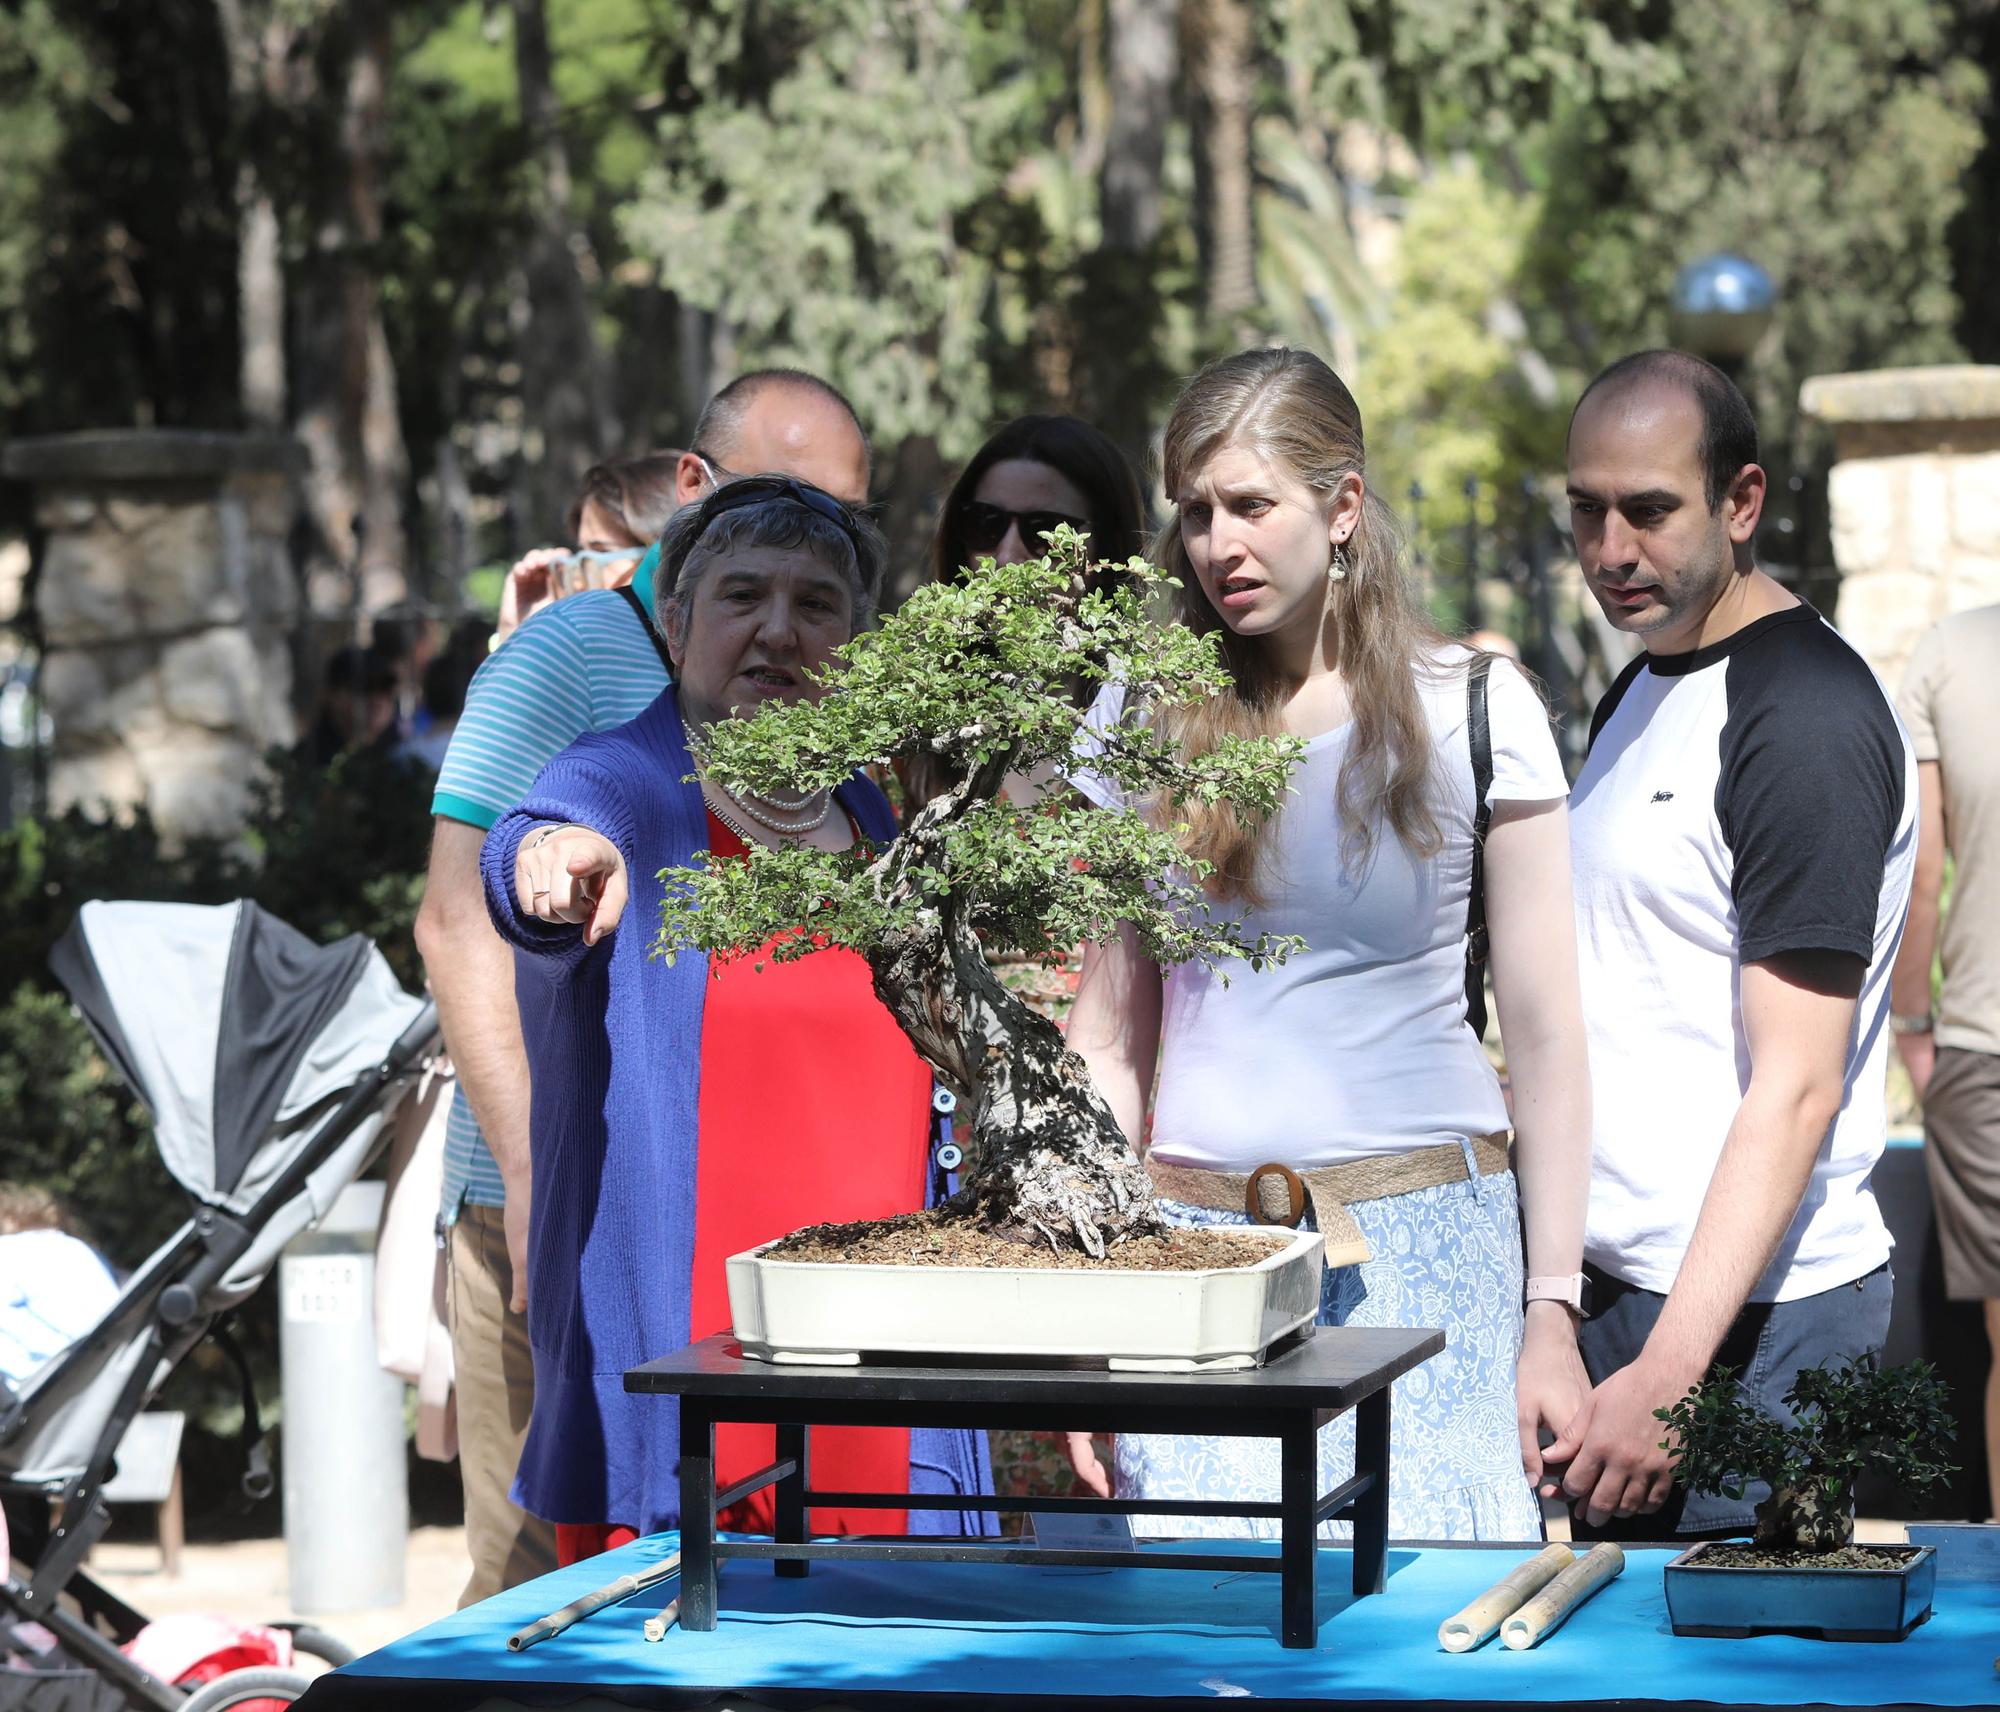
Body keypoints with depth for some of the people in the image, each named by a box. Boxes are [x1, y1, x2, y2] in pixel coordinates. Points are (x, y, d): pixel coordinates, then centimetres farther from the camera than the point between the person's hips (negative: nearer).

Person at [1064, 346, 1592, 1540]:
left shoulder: (1473, 709, 1)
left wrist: (1552, 1310, -3)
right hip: (1198, 1241, 2)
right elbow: (1110, 1032, 10)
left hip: (1425, 1243, -2)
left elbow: (1544, 1032, 1)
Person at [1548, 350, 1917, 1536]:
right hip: (1616, 1289, 9)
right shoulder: (1641, 693, 15)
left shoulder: (1808, 718, -15)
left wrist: (1668, 1377, -25)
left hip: (1750, 1315, -9)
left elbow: (1796, 1089, -20)